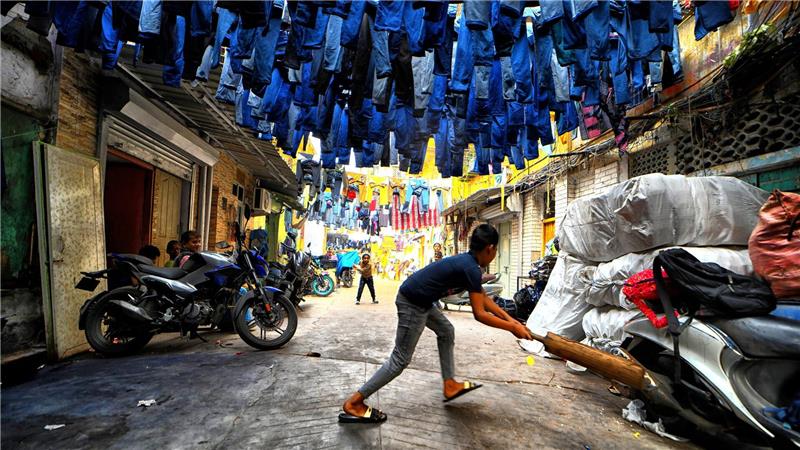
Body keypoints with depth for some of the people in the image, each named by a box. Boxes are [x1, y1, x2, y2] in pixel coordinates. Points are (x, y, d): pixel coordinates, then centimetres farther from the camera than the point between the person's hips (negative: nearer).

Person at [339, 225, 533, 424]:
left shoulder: (466, 261, 9)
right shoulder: (471, 269, -19)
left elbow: (483, 297, 17)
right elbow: (479, 314, -16)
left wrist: (509, 318, 14)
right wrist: (512, 328, -8)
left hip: (419, 300, 10)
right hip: (413, 303, -10)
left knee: (446, 331, 22)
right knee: (401, 359, 0)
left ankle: (450, 385, 30)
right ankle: (353, 403, 7)